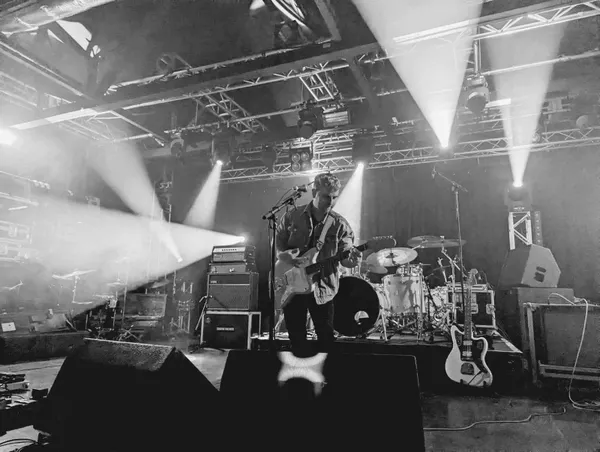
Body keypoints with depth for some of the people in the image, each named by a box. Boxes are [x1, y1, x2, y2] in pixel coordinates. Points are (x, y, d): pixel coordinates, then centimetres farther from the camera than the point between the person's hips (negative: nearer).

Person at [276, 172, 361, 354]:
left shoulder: (339, 224, -5)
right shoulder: (292, 216, -4)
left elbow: (345, 258, -7)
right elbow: (276, 246, 1)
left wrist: (352, 259, -30)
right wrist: (290, 260, -19)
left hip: (322, 288, -1)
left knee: (326, 339, 7)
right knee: (296, 339, 13)